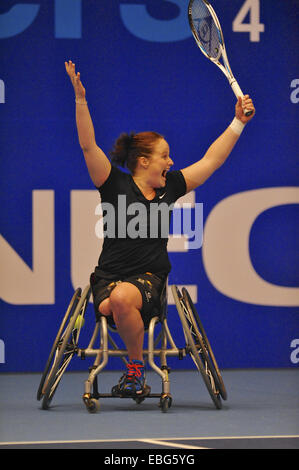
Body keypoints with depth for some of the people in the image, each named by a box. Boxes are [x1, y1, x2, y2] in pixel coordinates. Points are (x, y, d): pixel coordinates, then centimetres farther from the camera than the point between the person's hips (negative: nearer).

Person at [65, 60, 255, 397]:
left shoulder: (170, 187, 10)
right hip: (109, 277, -1)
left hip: (150, 279, 1)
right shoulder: (116, 185, 0)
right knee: (114, 304, -36)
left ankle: (135, 367, -15)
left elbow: (211, 160, 17)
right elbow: (88, 145, -9)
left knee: (123, 297, -34)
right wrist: (80, 98, -17)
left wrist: (238, 122, 17)